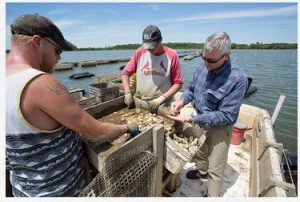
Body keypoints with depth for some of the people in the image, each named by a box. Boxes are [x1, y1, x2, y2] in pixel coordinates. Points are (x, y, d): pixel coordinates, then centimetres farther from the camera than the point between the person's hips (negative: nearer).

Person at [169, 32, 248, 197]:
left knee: (215, 169, 13)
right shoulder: (202, 67, -11)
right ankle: (201, 171, 60)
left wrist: (192, 118, -29)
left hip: (219, 127, -5)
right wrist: (181, 101, -16)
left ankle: (212, 195, 41)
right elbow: (191, 89, 4)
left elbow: (226, 115, -26)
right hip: (199, 121, 6)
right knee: (199, 152, 29)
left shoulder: (237, 79, -28)